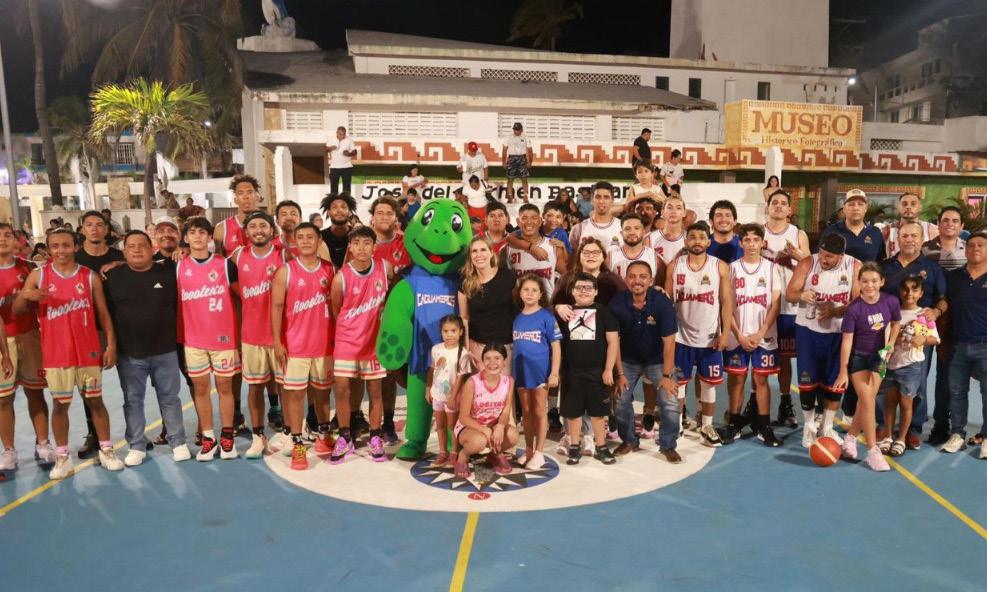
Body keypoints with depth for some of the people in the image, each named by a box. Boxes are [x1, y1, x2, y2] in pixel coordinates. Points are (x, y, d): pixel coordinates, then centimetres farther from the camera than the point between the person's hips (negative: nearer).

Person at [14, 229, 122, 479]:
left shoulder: (90, 276, 1)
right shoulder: (38, 275, 0)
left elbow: (103, 313, 3)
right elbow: (16, 311, 3)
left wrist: (111, 345, -3)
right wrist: (24, 295, -19)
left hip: (88, 352, 0)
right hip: (55, 354, 0)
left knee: (95, 401, 8)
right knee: (60, 404, 7)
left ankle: (106, 451, 19)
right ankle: (62, 457, 19)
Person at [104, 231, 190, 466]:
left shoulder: (168, 274, 0)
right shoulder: (113, 277, 0)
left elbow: (180, 306, 7)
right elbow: (105, 312, 3)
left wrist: (178, 338, 2)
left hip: (165, 351, 0)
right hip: (128, 353, 1)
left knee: (170, 398, 9)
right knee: (132, 401, 10)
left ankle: (178, 442, 20)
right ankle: (137, 446, 22)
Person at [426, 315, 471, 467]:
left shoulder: (462, 353, -15)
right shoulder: (436, 349, -2)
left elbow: (460, 376, -15)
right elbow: (431, 370, 7)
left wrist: (453, 396, -17)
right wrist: (428, 389, 7)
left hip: (452, 395, -5)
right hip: (437, 393, 5)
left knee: (453, 425, 7)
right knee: (440, 425, 14)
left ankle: (455, 453, 20)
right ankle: (443, 453, 26)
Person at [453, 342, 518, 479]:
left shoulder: (508, 381, -10)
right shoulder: (472, 382, -23)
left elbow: (506, 412, -7)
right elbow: (464, 417, -17)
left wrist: (500, 426, -30)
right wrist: (485, 430, -29)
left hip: (494, 426, 4)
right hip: (468, 426, -4)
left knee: (512, 434, -28)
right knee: (480, 441, -38)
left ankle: (496, 455, 7)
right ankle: (462, 456, -1)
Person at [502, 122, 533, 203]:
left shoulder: (525, 138, 4)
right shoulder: (508, 138, 5)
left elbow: (529, 150, 4)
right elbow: (504, 150, 4)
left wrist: (529, 162, -1)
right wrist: (504, 162, -1)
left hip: (522, 159, 0)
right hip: (512, 158, 0)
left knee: (524, 179, -1)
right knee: (510, 179, 1)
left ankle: (525, 197, 4)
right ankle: (510, 197, 8)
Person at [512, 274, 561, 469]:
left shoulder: (546, 317, -8)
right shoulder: (516, 318, 4)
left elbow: (556, 346, -8)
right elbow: (514, 346, 10)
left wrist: (554, 373, -12)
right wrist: (511, 371, 9)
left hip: (540, 371, -4)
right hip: (521, 371, 4)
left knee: (540, 412, 7)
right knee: (526, 412, 14)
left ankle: (538, 453, 16)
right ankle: (528, 450, 25)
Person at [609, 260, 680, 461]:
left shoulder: (662, 303, -24)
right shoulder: (617, 303, -19)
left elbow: (669, 341, -19)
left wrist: (667, 375, -18)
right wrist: (619, 373, -11)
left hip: (657, 360, -1)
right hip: (628, 360, 2)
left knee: (670, 403, -8)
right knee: (621, 401, 0)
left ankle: (668, 446, 14)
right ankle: (629, 441, 24)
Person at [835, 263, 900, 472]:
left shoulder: (891, 301, -12)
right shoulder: (854, 308, -21)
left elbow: (896, 323, 9)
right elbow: (846, 341, -16)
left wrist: (889, 346, -4)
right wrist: (843, 372, -15)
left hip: (878, 356, 4)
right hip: (857, 357, -3)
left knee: (866, 401, 6)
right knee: (867, 402, -8)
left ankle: (850, 437, 27)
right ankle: (872, 451, -1)